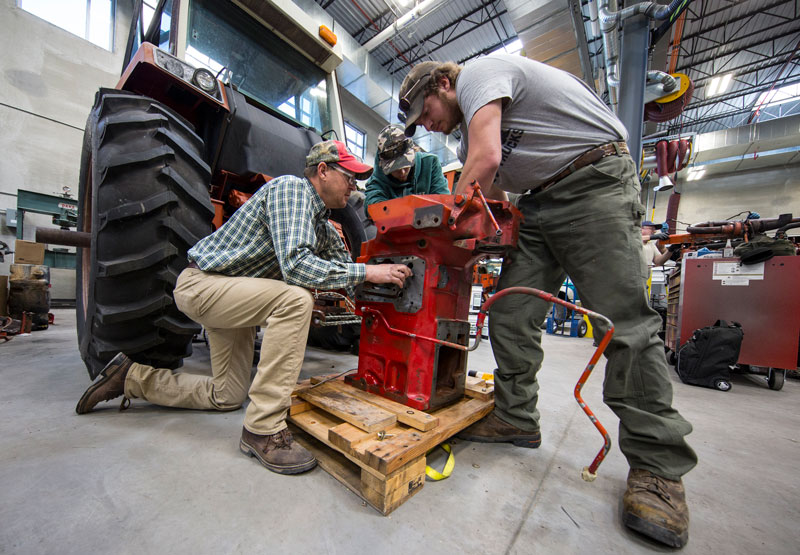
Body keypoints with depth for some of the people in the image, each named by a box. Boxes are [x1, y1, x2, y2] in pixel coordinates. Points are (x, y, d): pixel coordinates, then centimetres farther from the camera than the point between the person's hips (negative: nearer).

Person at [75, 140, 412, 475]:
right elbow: (295, 265, -35)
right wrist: (366, 273, -30)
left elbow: (343, 263, 11)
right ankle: (263, 430, -24)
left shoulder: (321, 221, 7)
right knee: (295, 300, -35)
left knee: (227, 397, 13)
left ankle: (133, 377, 31)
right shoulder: (290, 188, -20)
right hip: (201, 283, -9)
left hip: (232, 295, 9)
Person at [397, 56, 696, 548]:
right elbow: (492, 198, 18)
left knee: (624, 324, -12)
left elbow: (485, 161, -22)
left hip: (596, 180, -8)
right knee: (510, 314, -2)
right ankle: (516, 418, 9)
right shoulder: (471, 126, 23)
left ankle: (658, 465, 1)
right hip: (539, 202, 9)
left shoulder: (477, 73, -3)